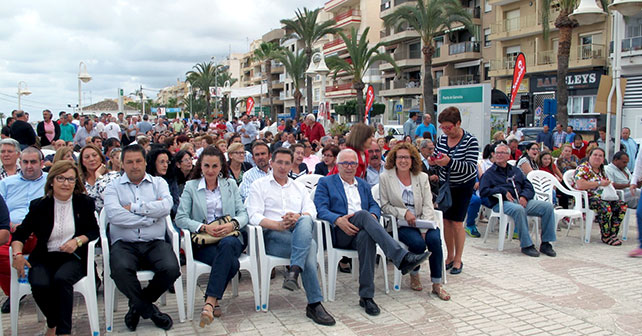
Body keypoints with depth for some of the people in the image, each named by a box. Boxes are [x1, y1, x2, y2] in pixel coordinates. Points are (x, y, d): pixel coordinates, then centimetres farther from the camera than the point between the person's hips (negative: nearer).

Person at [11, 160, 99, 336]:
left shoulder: (84, 203, 5)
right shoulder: (39, 205, 5)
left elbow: (94, 231, 8)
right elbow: (20, 233, 7)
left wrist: (78, 240, -12)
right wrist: (17, 253, -12)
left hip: (73, 257, -1)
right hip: (44, 257, 1)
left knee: (62, 279, -33)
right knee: (40, 284, -28)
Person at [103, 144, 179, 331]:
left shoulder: (158, 183, 15)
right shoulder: (114, 187, 11)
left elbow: (166, 206, -6)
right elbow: (114, 215, -9)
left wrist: (134, 207, -6)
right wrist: (150, 216, -7)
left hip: (155, 242, 1)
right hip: (124, 243, -1)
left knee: (171, 268, -27)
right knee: (120, 269, -33)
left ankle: (138, 305, 4)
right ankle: (150, 311, -6)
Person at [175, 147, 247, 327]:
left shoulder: (231, 184, 17)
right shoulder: (190, 186, 10)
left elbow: (243, 213, 9)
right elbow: (180, 218, 0)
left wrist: (233, 224, -14)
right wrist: (205, 227, -15)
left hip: (230, 238, 2)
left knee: (227, 244, -38)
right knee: (232, 263, -34)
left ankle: (210, 301, -35)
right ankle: (214, 301, -17)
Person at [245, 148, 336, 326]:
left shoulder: (299, 187, 26)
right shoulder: (259, 185, 13)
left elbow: (311, 211, 8)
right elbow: (254, 216, -3)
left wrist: (298, 217, -17)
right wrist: (278, 225, -21)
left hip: (299, 232, 4)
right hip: (273, 235, -3)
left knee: (305, 220, -34)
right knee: (310, 245, -31)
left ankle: (294, 271, -43)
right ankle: (315, 303, -32)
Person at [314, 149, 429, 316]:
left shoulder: (363, 184, 27)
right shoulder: (325, 182, 12)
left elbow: (374, 205, 17)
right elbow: (321, 210, -2)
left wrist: (373, 215, -9)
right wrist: (338, 219, -22)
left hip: (360, 232, 3)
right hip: (339, 234, -3)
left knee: (366, 236, -36)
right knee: (363, 214, -34)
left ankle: (366, 296, -33)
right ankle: (402, 258, -45)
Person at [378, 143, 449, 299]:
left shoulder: (422, 177, 9)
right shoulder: (385, 178, 2)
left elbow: (428, 205, 2)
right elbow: (385, 206, 2)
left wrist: (424, 229, -12)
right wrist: (404, 213, -14)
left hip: (424, 222, 3)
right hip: (401, 225, -2)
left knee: (434, 239, -27)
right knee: (418, 242, -30)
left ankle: (437, 284, -13)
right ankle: (414, 275, 1)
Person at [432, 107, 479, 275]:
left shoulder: (470, 141, -14)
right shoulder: (442, 139, 1)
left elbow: (471, 167, -22)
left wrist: (450, 162, -34)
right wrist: (434, 162, -11)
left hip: (463, 186, -4)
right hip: (445, 185, 5)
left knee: (457, 223, -4)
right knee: (446, 220, 6)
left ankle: (458, 259, 11)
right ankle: (450, 256, 20)